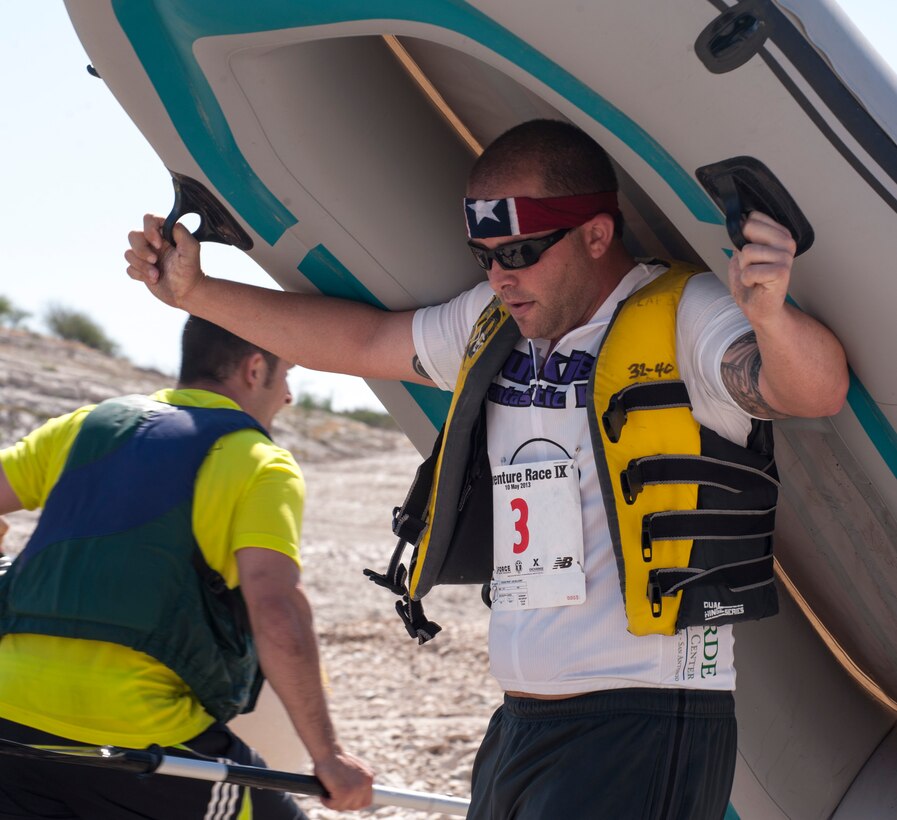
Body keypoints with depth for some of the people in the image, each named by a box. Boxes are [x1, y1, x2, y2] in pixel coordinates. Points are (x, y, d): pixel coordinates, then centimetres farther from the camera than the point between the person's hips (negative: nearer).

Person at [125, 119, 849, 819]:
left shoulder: (682, 317, -8)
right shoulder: (494, 328, 14)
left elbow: (817, 390, -25)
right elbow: (362, 341, 27)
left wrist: (770, 317, -48)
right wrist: (195, 292, 27)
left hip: (646, 730, -8)